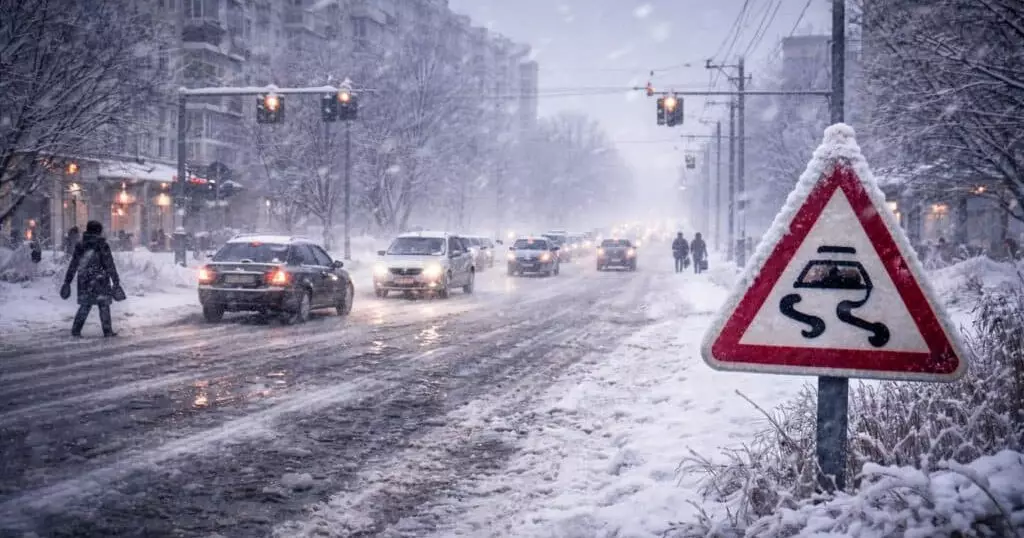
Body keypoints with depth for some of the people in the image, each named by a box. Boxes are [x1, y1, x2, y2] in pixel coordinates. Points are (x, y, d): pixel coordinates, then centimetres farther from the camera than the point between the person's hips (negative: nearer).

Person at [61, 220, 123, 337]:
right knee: (104, 305, 4)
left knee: (85, 306, 11)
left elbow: (72, 265, 8)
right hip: (100, 280, -4)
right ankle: (108, 331, 4)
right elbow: (110, 266, -7)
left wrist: (67, 281, 14)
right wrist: (116, 282, -4)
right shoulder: (102, 246, -7)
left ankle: (76, 330, 5)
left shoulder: (80, 246, 6)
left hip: (84, 281, 4)